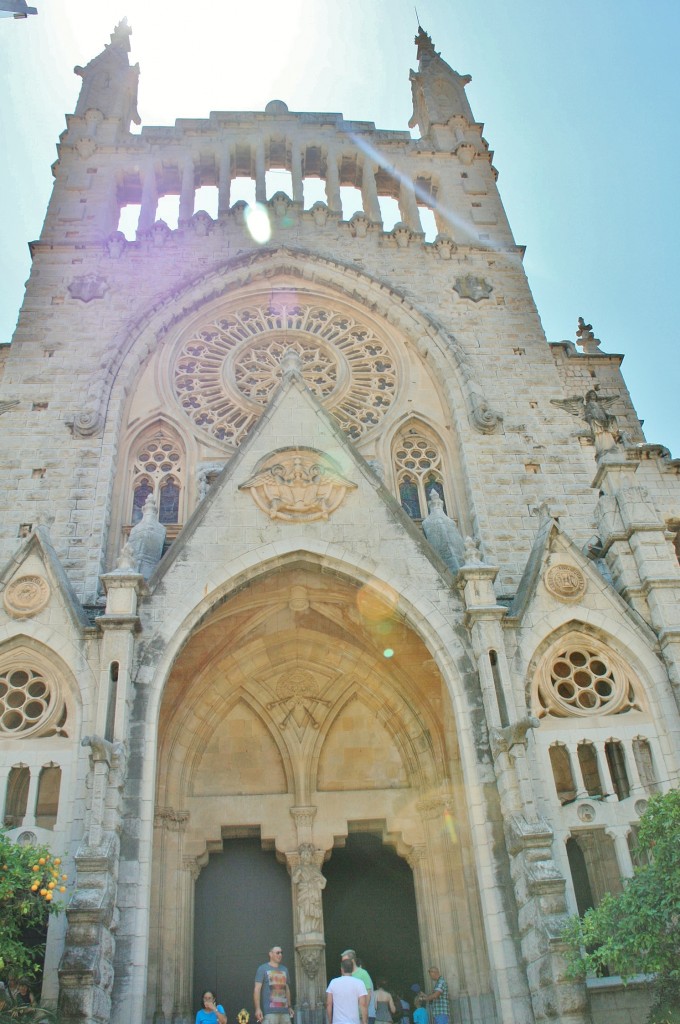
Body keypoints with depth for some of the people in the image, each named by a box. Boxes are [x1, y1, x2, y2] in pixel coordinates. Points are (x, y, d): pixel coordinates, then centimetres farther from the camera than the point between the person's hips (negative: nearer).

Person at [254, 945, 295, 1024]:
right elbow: (257, 989, -6)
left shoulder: (284, 969, 19)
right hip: (269, 1011, -6)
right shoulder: (262, 969, 2)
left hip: (284, 1010, 6)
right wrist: (258, 1009, -16)